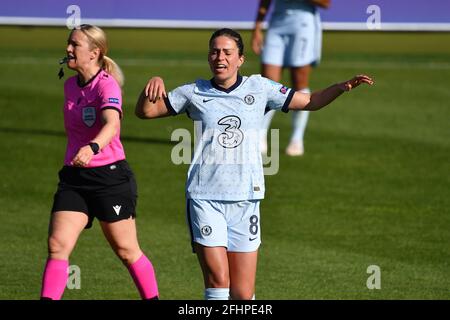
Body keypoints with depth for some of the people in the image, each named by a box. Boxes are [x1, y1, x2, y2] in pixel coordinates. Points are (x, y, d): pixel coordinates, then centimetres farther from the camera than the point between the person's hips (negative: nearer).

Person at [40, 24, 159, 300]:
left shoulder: (106, 85, -14)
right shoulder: (70, 85, 9)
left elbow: (111, 124, -35)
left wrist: (91, 148, -53)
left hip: (109, 176, -6)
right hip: (74, 178, 6)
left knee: (127, 250, 4)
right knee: (57, 245, -10)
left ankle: (153, 298, 21)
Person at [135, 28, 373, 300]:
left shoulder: (259, 88, 8)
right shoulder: (194, 93, 7)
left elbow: (310, 102, 15)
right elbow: (146, 111, 12)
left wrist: (343, 87, 0)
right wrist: (154, 84, -7)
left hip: (245, 199, 1)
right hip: (205, 198, -1)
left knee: (243, 293, -2)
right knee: (218, 279, -15)